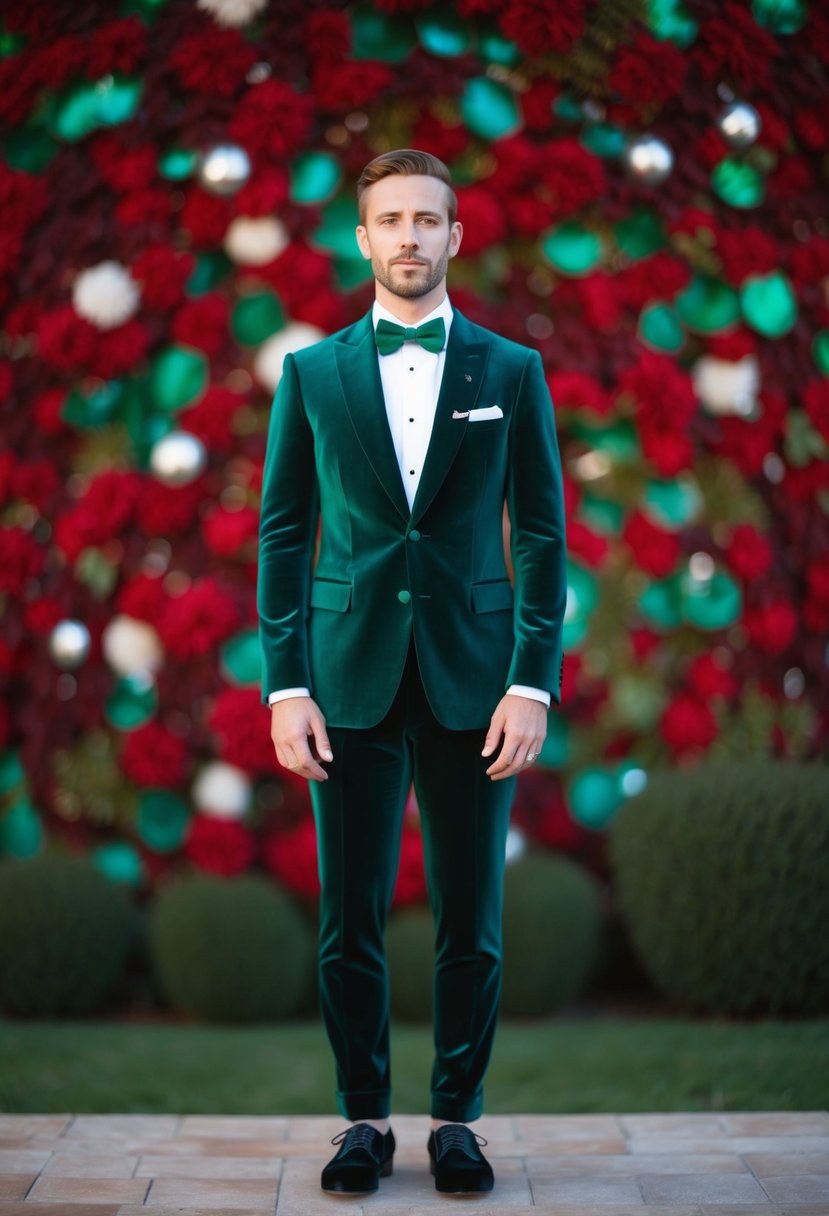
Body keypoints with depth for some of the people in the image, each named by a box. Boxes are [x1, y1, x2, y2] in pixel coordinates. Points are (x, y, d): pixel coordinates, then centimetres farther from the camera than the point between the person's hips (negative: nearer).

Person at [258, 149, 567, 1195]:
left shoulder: (512, 372, 6)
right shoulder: (311, 374, 7)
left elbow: (543, 535, 4)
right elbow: (282, 535, 5)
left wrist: (533, 683, -5)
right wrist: (285, 688, -3)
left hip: (470, 682, 0)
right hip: (350, 681, 0)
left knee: (470, 922, 4)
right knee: (349, 921, 3)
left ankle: (456, 1118, 18)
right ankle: (365, 1118, 16)